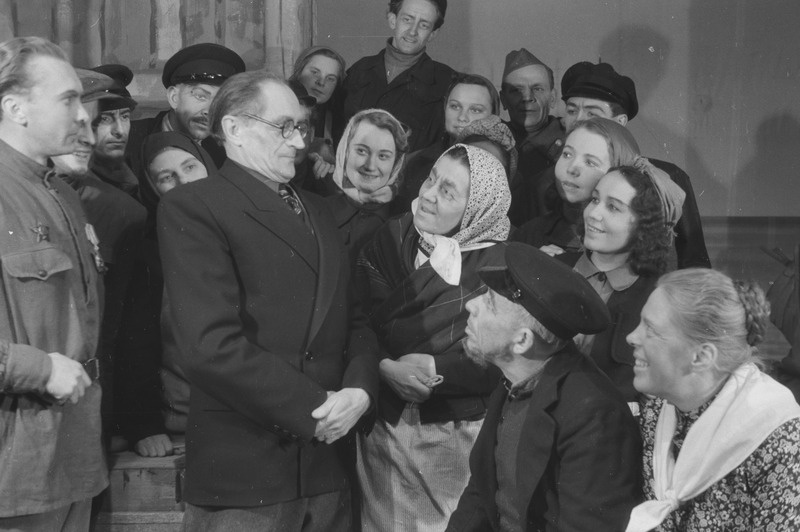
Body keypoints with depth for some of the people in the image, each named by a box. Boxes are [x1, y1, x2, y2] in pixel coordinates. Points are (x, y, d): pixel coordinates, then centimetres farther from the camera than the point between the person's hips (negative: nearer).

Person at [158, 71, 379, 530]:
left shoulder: (317, 211, 18)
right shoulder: (192, 208, -6)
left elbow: (356, 319, 15)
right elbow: (211, 344, -17)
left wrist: (358, 390, -6)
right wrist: (315, 409, -14)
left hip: (327, 468, 6)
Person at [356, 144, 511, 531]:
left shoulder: (503, 264, -8)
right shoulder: (391, 239, 1)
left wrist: (436, 369, -19)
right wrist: (385, 367, -20)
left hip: (458, 434, -2)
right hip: (384, 426, 3)